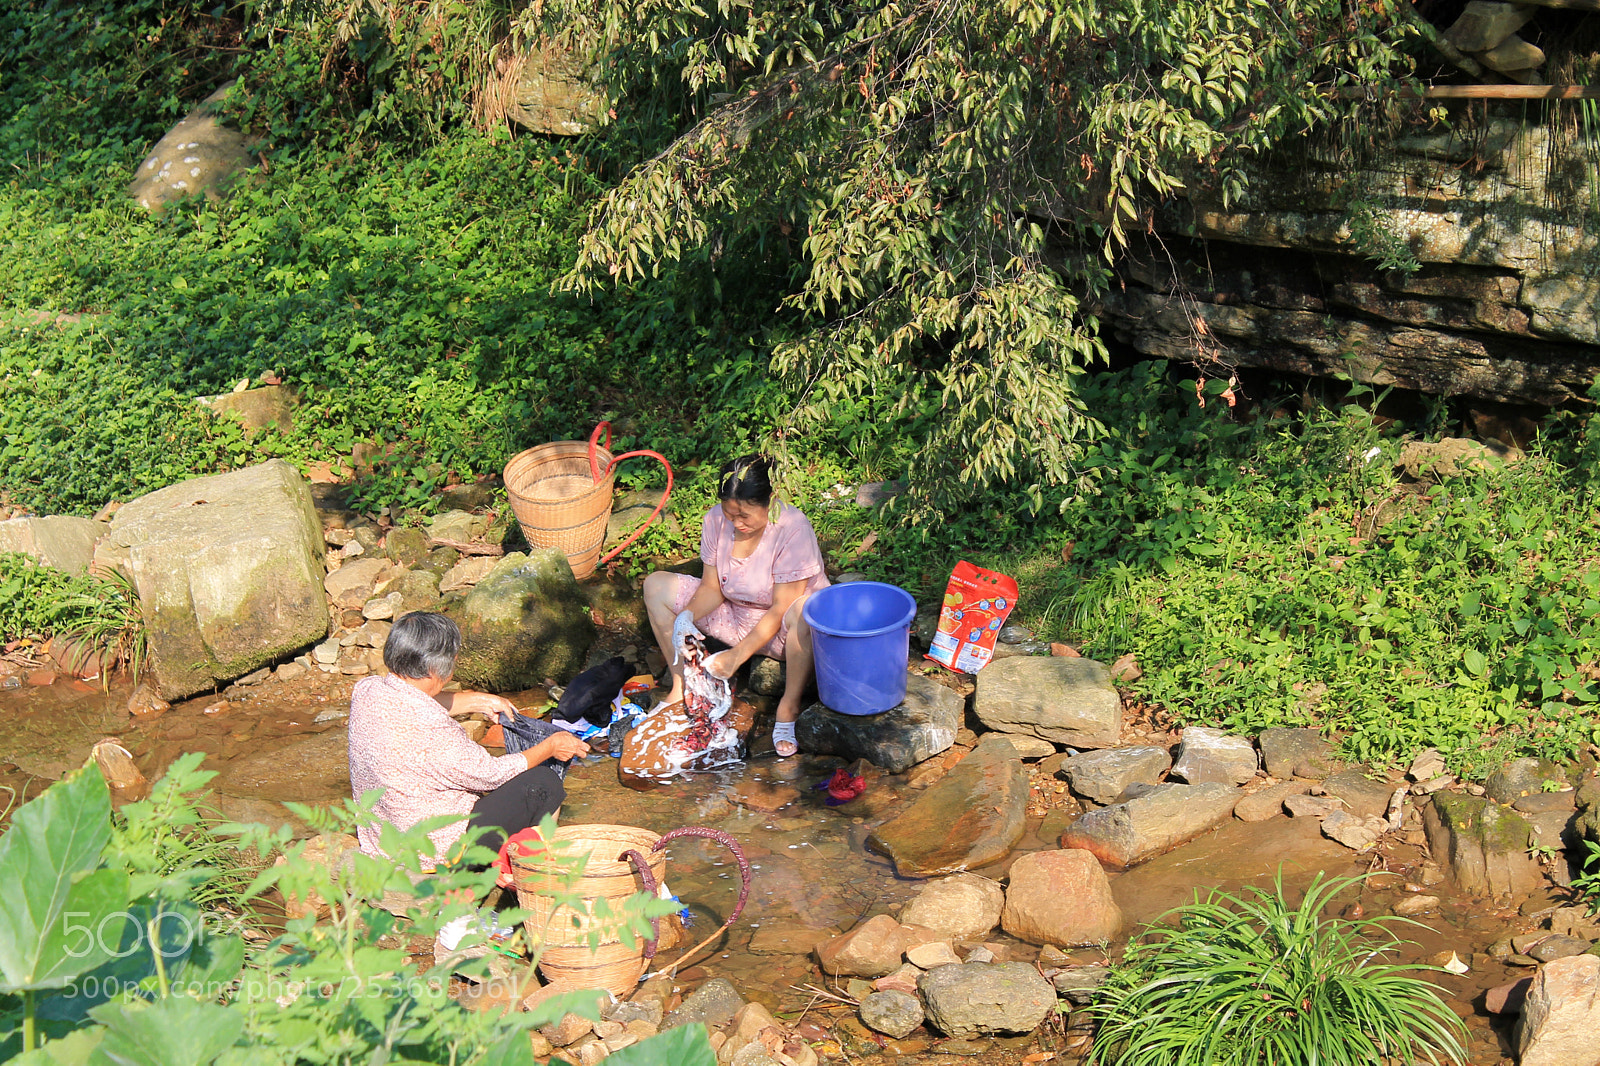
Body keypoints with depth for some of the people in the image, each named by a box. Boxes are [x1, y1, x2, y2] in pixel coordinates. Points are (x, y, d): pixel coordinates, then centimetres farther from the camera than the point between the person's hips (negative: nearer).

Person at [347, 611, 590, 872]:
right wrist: (550, 747, 0)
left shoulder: (366, 691, -9)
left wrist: (479, 701, 20)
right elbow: (491, 774, -15)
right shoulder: (433, 731, -33)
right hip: (437, 855, -9)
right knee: (543, 782, 3)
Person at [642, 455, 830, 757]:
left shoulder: (793, 529, -28)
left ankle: (789, 707, -23)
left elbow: (781, 610, -26)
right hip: (735, 616, 6)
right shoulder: (716, 521, -12)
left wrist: (738, 655, -32)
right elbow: (712, 587, -4)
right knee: (656, 586, -7)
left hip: (780, 630, -5)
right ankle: (681, 684, -1)